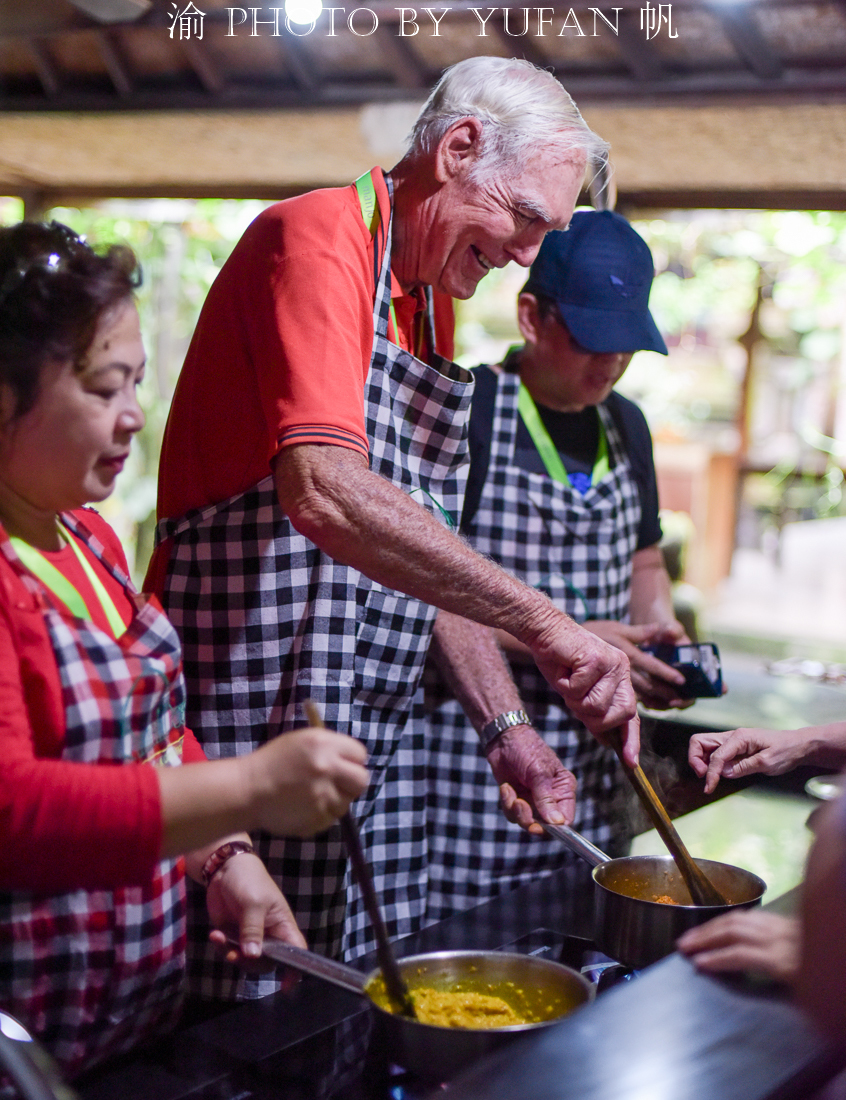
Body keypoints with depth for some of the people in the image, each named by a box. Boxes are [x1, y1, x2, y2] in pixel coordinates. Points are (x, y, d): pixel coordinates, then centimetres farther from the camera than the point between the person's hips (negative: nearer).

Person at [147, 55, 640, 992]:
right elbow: (322, 491, -29)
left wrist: (504, 724, 7)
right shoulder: (318, 235, -12)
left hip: (365, 751, 9)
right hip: (247, 731, -8)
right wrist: (542, 624, -28)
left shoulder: (428, 306, 16)